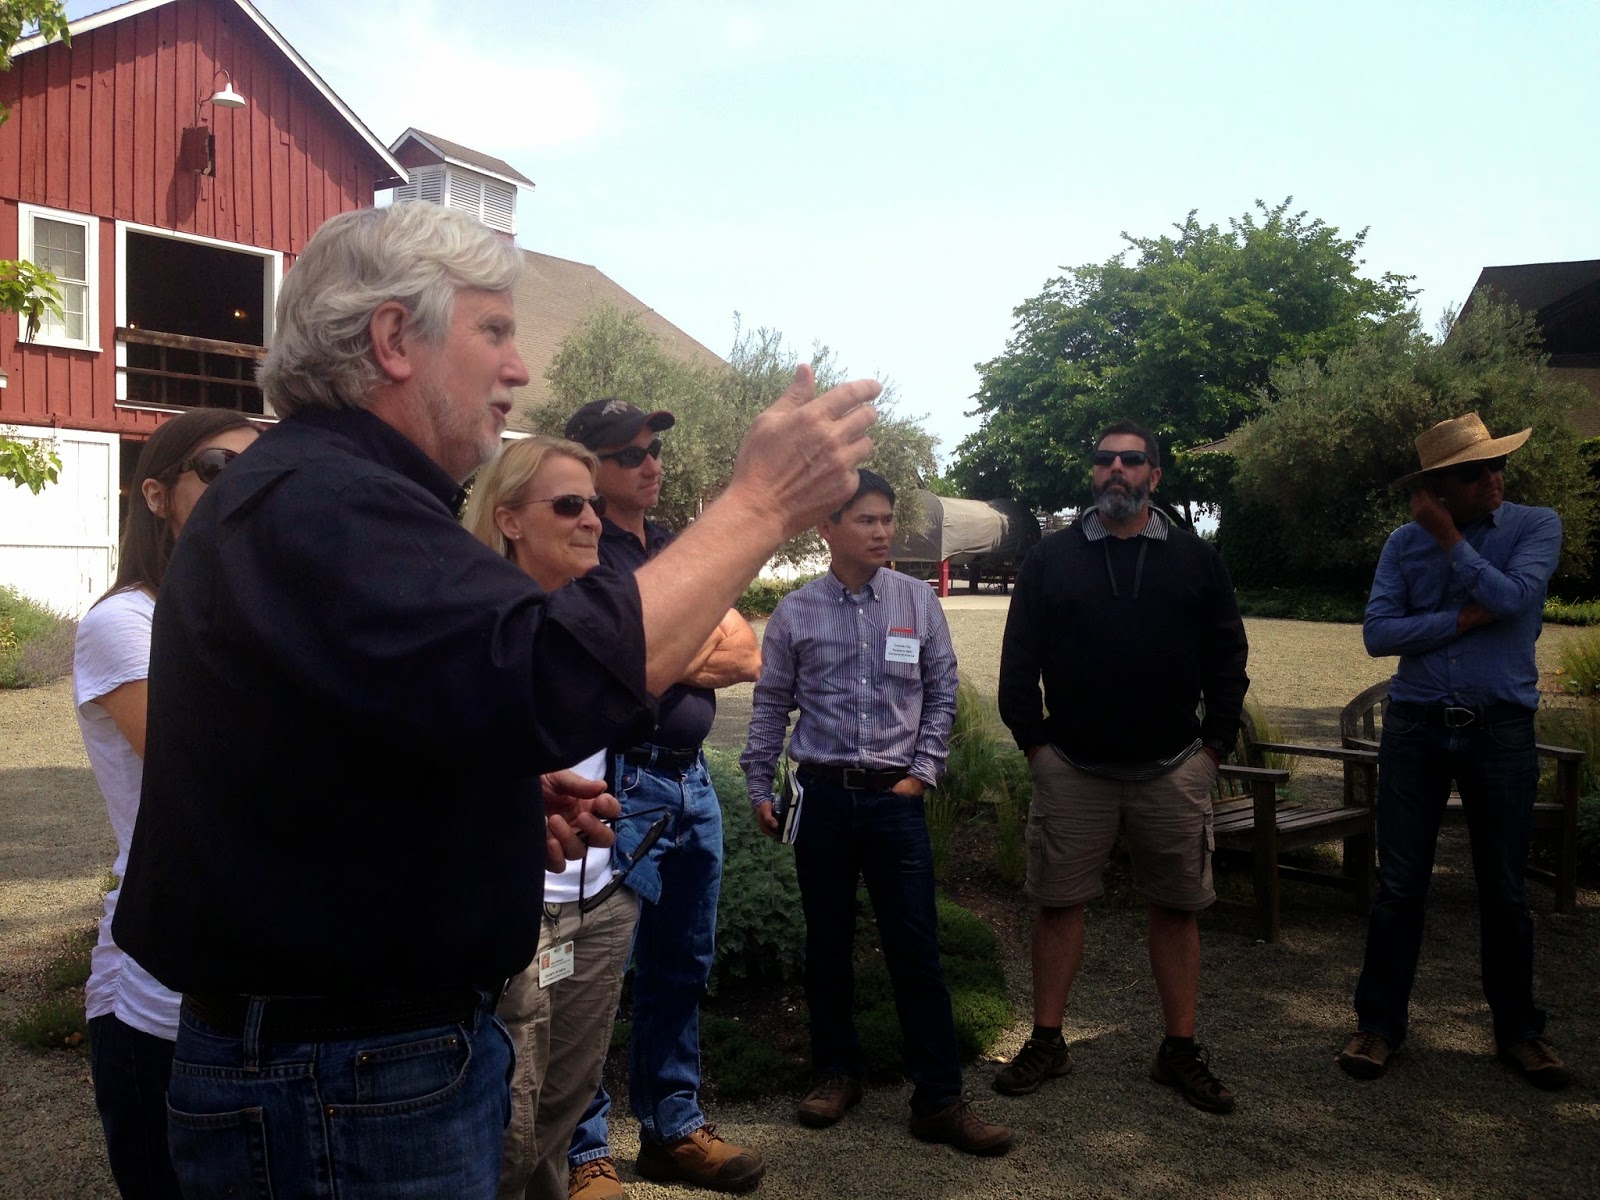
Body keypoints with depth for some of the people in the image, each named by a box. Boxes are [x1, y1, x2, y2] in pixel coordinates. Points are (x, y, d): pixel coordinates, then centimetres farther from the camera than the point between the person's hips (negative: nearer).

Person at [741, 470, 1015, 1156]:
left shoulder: (918, 603, 1)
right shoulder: (796, 613, 0)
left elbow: (941, 693, 6)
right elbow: (770, 706, 6)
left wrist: (922, 771, 0)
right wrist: (759, 788, 6)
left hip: (895, 797, 0)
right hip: (822, 795, 1)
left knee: (916, 947, 0)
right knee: (827, 942, 11)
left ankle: (939, 1100, 9)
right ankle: (836, 1072, 29)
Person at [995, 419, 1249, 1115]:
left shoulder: (1196, 561, 8)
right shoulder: (1051, 559, 5)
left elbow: (1228, 659, 8)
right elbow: (1018, 659, 5)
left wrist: (1214, 744, 1)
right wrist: (1033, 740, 0)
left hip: (1172, 770, 1)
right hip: (1071, 768, 0)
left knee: (1175, 908, 7)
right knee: (1058, 902, 4)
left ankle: (1180, 1051, 20)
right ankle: (1046, 1043, 17)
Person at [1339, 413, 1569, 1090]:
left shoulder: (1536, 527, 1)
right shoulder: (1404, 543, 3)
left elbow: (1513, 597, -18)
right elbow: (1377, 633, -7)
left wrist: (1447, 535, -14)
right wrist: (1463, 619, -14)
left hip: (1502, 730, 0)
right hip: (1415, 728, 1)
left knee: (1505, 889, 10)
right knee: (1399, 886, 5)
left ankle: (1518, 1028, 27)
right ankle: (1380, 1022, 17)